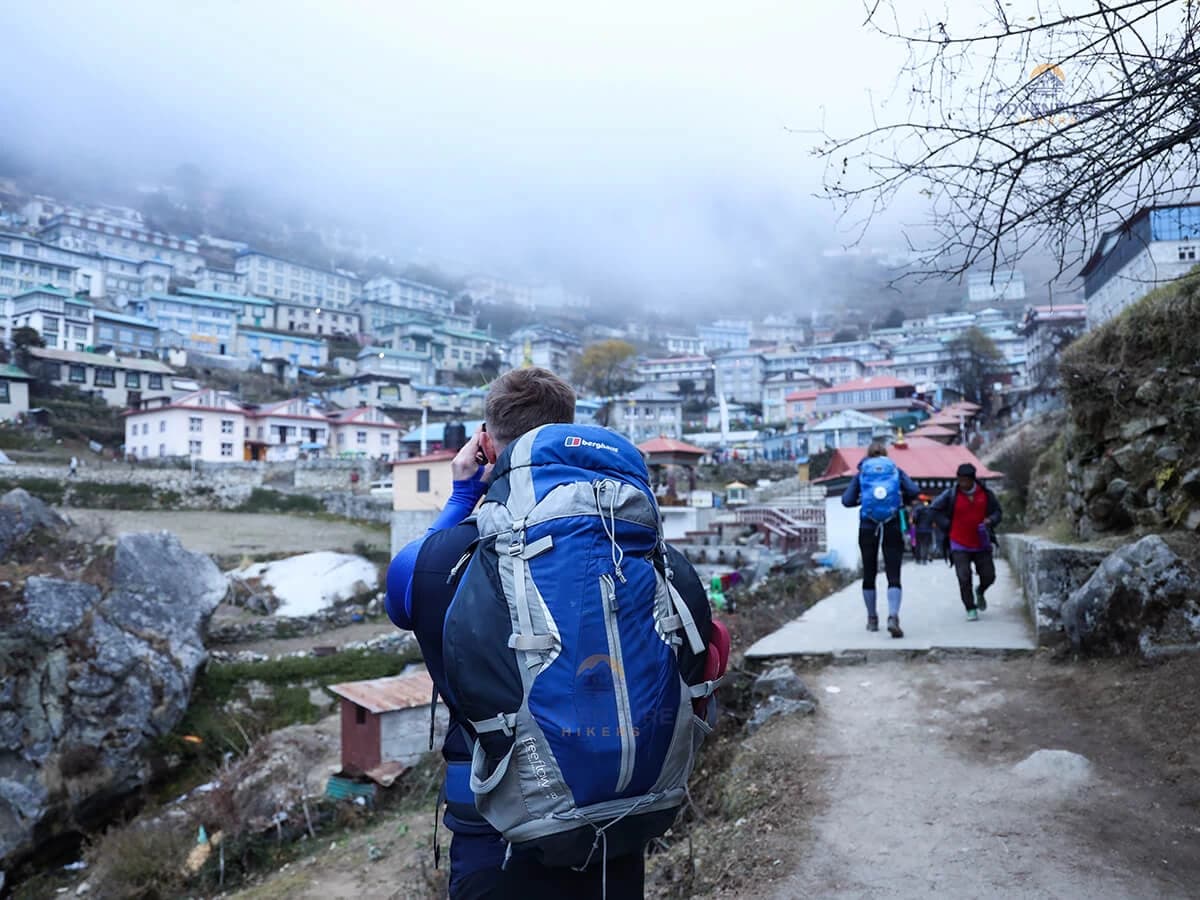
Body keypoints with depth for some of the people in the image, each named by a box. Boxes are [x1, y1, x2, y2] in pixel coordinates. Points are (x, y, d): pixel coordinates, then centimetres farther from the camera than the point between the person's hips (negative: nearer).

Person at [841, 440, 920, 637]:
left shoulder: (861, 473, 8)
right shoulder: (896, 470, 8)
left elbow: (847, 500, -2)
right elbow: (915, 491, -5)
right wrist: (902, 500, 15)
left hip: (867, 528, 1)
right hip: (892, 527, -1)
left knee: (869, 574, 13)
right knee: (893, 575, -3)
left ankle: (872, 619, 20)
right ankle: (893, 617, -22)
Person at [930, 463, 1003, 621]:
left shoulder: (986, 493, -2)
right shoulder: (951, 494, -8)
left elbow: (997, 511, 10)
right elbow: (936, 510, 2)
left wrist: (990, 520, -12)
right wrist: (947, 526, -4)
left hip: (981, 544, 2)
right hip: (959, 545, -2)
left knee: (989, 575, 5)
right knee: (964, 578, -10)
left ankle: (980, 592, 39)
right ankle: (971, 609, 5)